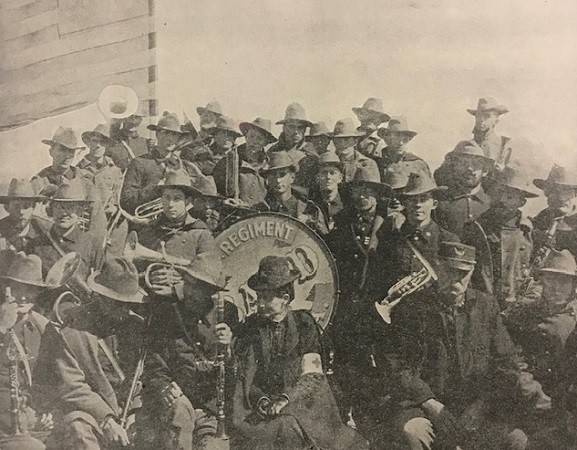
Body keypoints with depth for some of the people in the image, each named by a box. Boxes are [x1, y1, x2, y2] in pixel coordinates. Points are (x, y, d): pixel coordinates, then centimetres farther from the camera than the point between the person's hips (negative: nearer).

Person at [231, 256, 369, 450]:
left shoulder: (304, 323, 1)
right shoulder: (250, 327, 4)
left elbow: (312, 375, -3)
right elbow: (243, 377, 3)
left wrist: (285, 399, -16)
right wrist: (261, 400, -14)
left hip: (300, 401, 0)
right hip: (261, 408, 0)